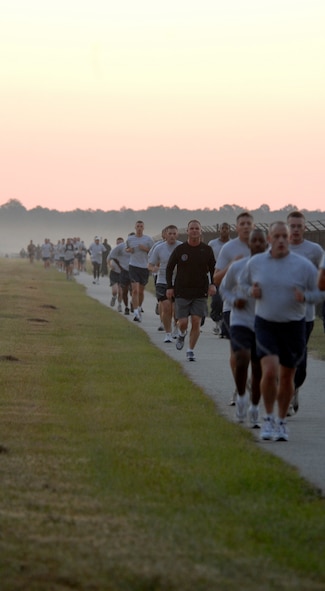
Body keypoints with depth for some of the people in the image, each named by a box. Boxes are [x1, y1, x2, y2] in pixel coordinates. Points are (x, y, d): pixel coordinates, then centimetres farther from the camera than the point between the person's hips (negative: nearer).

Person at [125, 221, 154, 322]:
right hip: (133, 266, -1)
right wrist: (128, 250, -1)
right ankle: (136, 313, -18)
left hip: (144, 267, 1)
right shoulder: (130, 239, 4)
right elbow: (127, 248, 22)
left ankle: (139, 308, 37)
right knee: (135, 290, -13)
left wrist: (146, 249, -13)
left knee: (141, 291, 13)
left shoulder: (148, 239, 0)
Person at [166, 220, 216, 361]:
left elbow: (213, 269, 14)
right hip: (182, 292, -1)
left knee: (196, 322, -8)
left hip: (200, 293, 1)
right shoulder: (180, 249, -1)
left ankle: (190, 350, 5)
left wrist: (212, 284, -2)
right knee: (183, 322, -6)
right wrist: (170, 287, 0)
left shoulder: (207, 250, 3)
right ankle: (181, 334, 30)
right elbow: (169, 268, 8)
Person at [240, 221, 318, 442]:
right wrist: (251, 290, -4)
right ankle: (269, 419, 3)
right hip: (265, 324, 0)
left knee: (287, 377, 8)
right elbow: (242, 282, 18)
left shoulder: (304, 266, -5)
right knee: (270, 372, -17)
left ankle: (282, 422, 27)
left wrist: (305, 296, -19)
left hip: (293, 325, 0)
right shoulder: (255, 263, 1)